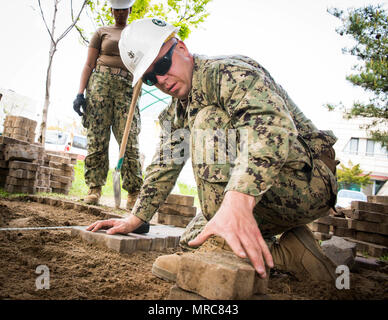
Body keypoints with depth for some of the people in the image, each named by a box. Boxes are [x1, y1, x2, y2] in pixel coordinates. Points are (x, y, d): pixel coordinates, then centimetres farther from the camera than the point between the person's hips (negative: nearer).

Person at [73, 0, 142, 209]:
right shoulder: (101, 32, 19)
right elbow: (89, 65, 11)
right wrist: (80, 92, -2)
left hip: (127, 88, 0)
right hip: (100, 84, 0)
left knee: (130, 141, -11)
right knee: (97, 139, -8)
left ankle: (134, 194, -9)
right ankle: (94, 188, -3)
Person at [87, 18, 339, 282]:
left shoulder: (227, 72, -18)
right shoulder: (175, 114, 11)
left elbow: (272, 124, -38)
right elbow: (165, 165, 17)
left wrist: (237, 201, -52)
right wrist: (134, 220, 11)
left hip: (308, 181, -9)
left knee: (209, 119, -23)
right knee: (192, 240, 8)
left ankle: (227, 245, -27)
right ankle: (290, 253, 4)